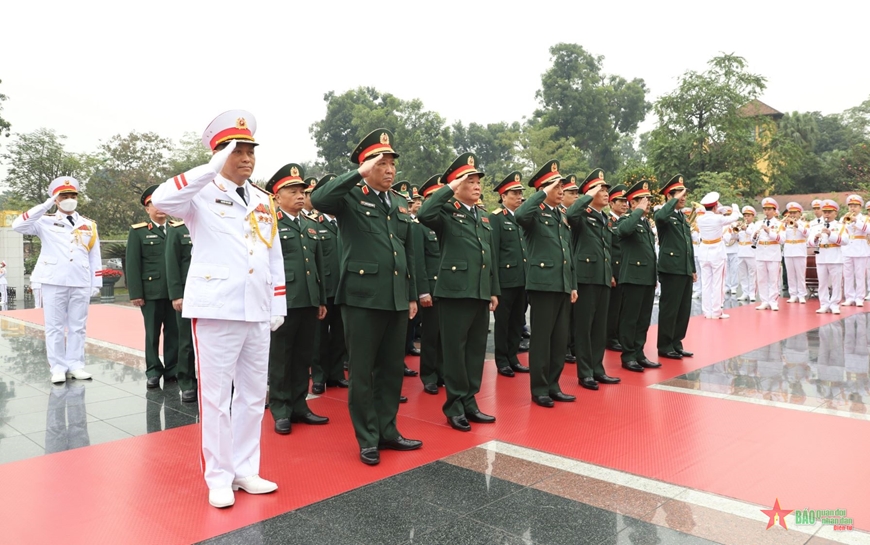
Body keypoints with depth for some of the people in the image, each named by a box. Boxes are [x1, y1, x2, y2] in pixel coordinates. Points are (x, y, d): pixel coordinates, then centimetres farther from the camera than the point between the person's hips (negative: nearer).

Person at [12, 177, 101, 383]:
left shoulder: (89, 225, 12)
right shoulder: (46, 222, 5)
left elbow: (94, 257, 11)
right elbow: (18, 225, -13)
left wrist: (96, 284, 5)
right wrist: (45, 206, -12)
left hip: (81, 284, 2)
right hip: (54, 283, -2)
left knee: (77, 327, 6)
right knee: (54, 327, 3)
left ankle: (75, 365, 13)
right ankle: (58, 367, 9)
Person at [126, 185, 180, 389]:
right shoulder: (138, 232, 6)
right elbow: (133, 264, 0)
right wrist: (135, 293, -7)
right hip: (151, 292, -2)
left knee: (174, 332, 5)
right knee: (152, 333, 6)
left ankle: (172, 370, 15)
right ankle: (153, 372, 15)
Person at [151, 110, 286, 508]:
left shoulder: (264, 201, 15)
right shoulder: (202, 195, -1)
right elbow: (161, 199, -23)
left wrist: (278, 304, 12)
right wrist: (213, 169, -25)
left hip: (257, 312, 6)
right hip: (216, 310, -5)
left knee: (253, 394, 12)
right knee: (216, 395, 2)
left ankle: (245, 470, 25)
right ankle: (218, 477, 16)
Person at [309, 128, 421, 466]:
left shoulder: (400, 205, 14)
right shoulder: (350, 198, -4)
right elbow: (318, 200, -26)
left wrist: (412, 296, 15)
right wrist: (359, 174, -24)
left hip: (396, 299, 6)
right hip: (362, 298, -6)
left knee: (392, 368, 13)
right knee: (362, 371, 4)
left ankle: (388, 431, 27)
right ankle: (367, 439, 17)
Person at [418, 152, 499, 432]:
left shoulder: (484, 218, 18)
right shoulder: (447, 212, -3)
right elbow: (424, 214, -27)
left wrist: (494, 291, 16)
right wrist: (449, 188, -18)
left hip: (481, 293, 7)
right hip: (455, 290, -7)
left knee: (476, 349, 11)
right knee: (455, 349, 0)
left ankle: (470, 403, 22)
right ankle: (455, 406, 11)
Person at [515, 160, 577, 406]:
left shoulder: (562, 217, 18)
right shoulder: (535, 213, -5)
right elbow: (519, 215, -31)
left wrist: (573, 285, 15)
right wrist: (543, 193, -22)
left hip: (563, 285, 8)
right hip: (543, 283, -7)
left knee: (560, 338, 11)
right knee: (542, 337, 0)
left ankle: (553, 385, 21)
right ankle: (539, 388, 10)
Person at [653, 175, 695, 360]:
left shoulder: (683, 217, 19)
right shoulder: (663, 214, -6)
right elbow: (660, 216, -34)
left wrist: (693, 269, 19)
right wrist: (675, 199, -22)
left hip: (685, 269, 8)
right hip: (671, 268, -8)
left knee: (684, 309, 11)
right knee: (669, 308, -3)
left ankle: (676, 343, 21)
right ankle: (665, 346, 6)